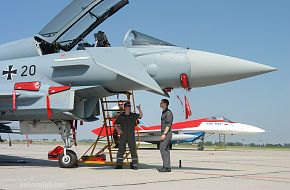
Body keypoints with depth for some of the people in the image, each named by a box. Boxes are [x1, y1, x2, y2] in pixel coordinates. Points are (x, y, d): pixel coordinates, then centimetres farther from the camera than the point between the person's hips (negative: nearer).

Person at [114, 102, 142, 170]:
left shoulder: (133, 115, 5)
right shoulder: (121, 116, 8)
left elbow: (141, 116, -11)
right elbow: (116, 124, 14)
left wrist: (139, 109, -28)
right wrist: (118, 130, -3)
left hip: (131, 134, -1)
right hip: (123, 134, 1)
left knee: (133, 149, -1)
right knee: (121, 149, 2)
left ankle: (134, 164, 5)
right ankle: (119, 164, 8)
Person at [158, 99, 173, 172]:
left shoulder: (168, 112, -12)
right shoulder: (164, 112, 19)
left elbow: (168, 124, -19)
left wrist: (164, 134, -24)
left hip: (166, 133, -10)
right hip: (164, 133, 10)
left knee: (162, 149, -14)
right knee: (166, 150, 8)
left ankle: (166, 167, -14)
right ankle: (167, 167, 8)